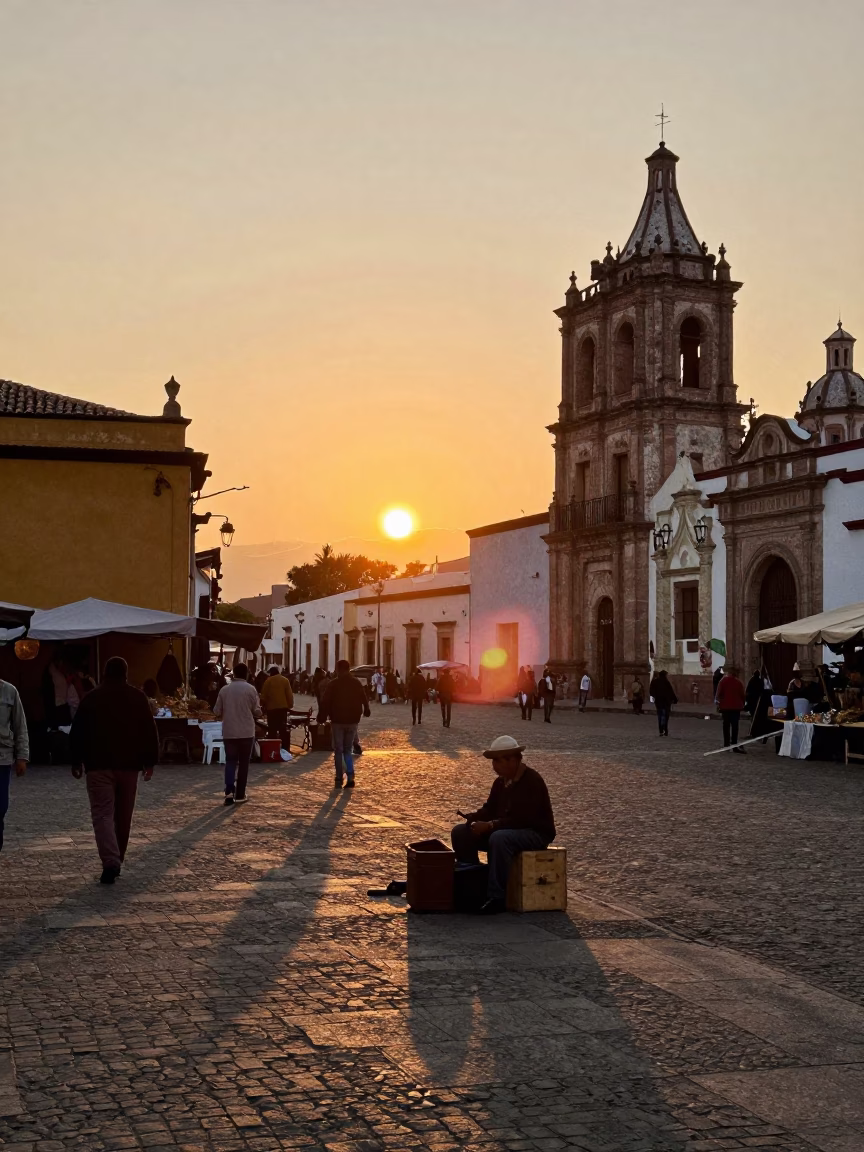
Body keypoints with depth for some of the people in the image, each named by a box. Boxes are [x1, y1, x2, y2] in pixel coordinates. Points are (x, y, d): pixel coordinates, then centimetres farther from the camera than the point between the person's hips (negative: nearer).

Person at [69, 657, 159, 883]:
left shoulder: (92, 698, -1)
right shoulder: (138, 698, 2)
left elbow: (77, 732, 1)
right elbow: (150, 732, 2)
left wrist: (76, 761, 10)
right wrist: (150, 761, 8)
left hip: (99, 764, -2)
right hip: (129, 764, 2)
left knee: (103, 814, -5)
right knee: (123, 815, 13)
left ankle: (110, 862, -21)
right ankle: (117, 861, 22)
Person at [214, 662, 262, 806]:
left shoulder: (224, 689, 1)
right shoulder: (250, 689, -7)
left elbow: (216, 711, 4)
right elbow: (257, 711, -5)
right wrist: (256, 715, 18)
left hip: (229, 732, 2)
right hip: (246, 732, -2)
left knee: (230, 761, 10)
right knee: (243, 763, 7)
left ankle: (229, 790, -9)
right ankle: (240, 795, 9)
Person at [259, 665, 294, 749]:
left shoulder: (268, 681, 2)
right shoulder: (285, 680, 4)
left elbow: (263, 696, 4)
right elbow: (289, 695, 0)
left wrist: (264, 707, 15)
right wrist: (290, 705, 8)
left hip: (271, 708, -1)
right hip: (283, 707, 1)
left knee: (272, 730, 4)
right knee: (283, 729, 5)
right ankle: (285, 749, 3)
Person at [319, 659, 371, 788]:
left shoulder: (333, 684, -8)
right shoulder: (357, 683, 2)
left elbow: (325, 703, -11)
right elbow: (364, 700, 11)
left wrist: (321, 718, -4)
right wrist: (366, 711, 29)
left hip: (337, 721, -3)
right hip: (352, 721, 3)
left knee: (338, 751, 6)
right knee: (348, 750, 13)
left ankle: (339, 780, 2)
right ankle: (350, 777, -4)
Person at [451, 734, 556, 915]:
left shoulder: (532, 781, -19)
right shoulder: (501, 782, 8)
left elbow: (522, 819, -27)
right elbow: (490, 809, 13)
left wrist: (490, 825, -31)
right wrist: (474, 817, -10)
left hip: (536, 833, -9)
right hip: (507, 830, 9)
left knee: (499, 838, -40)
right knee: (460, 832, -2)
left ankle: (497, 898, -35)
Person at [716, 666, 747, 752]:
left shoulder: (723, 681, -6)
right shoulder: (738, 682, -3)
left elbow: (718, 693, -9)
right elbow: (743, 695, 0)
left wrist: (718, 701, 6)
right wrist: (742, 703, 14)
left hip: (725, 706, 0)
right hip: (736, 707, 0)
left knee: (726, 725, 11)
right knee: (735, 726, -1)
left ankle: (726, 744, 14)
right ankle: (734, 745, -8)